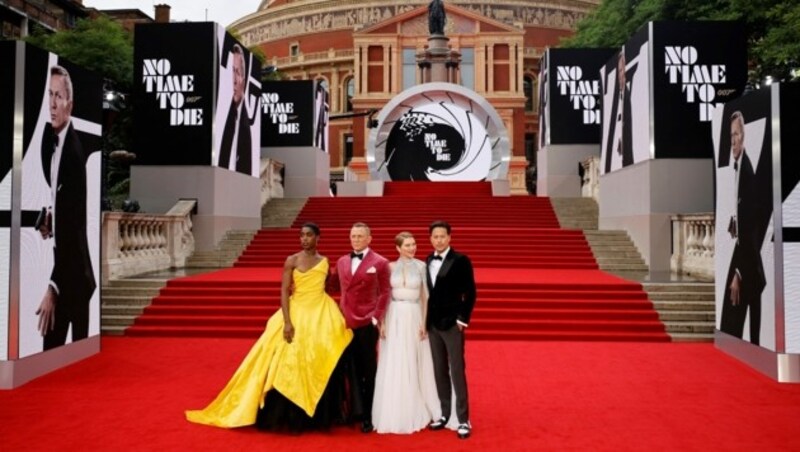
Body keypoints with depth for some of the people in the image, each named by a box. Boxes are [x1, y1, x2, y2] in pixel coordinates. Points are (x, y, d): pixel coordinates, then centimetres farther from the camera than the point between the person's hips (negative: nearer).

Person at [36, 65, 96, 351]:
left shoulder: (76, 150, -22)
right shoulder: (48, 137, 6)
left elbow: (74, 228, -26)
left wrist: (53, 287, -28)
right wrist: (47, 215, 0)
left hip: (75, 273, -8)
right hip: (57, 258, 8)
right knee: (50, 347, 14)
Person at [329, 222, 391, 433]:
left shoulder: (380, 262, -3)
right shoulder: (341, 262, 12)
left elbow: (385, 292, -4)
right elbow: (334, 286, 17)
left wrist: (377, 318, -11)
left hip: (367, 322, -4)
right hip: (345, 321, 4)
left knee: (368, 368, 7)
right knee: (351, 368, 9)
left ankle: (369, 414, 17)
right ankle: (357, 411, 19)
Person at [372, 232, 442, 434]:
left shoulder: (421, 266, 1)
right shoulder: (391, 267, 3)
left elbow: (425, 296, 1)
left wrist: (424, 322, -4)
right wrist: (382, 322, -2)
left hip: (414, 317, -1)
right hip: (394, 318, 1)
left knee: (414, 365, 7)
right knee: (393, 366, 5)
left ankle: (416, 411, 21)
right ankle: (394, 414, 17)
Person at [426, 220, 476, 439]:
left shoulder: (461, 260, -8)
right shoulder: (428, 261, 8)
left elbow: (470, 293, -8)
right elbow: (429, 291, 12)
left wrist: (462, 318, -13)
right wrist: (426, 319, 7)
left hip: (452, 323, -5)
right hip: (433, 323, 5)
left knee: (457, 371, -1)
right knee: (439, 371, 11)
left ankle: (463, 420, 7)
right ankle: (445, 413, 22)